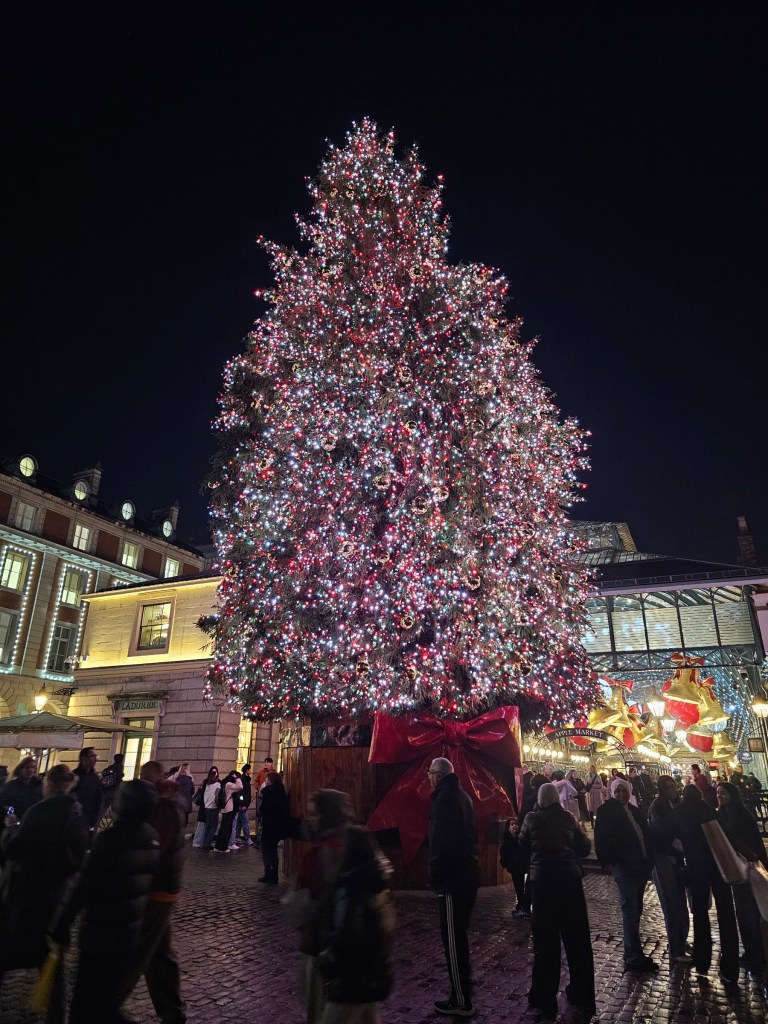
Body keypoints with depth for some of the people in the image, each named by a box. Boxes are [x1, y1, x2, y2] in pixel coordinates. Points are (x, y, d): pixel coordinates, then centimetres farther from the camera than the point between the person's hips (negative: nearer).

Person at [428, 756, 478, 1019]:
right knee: (459, 931, 23)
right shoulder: (462, 796, 12)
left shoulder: (445, 799, -18)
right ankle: (463, 975, 38)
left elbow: (440, 842, -22)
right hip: (467, 873, 10)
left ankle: (461, 1001, 4)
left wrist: (435, 875, -14)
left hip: (452, 877, -9)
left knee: (452, 937, -2)